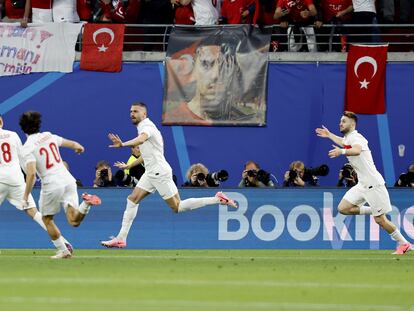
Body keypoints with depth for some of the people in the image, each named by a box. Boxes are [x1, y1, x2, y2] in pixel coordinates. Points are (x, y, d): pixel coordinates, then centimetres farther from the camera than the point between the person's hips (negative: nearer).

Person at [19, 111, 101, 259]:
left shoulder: (27, 148, -7)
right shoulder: (49, 136, 11)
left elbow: (31, 173, -19)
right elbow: (73, 144, 25)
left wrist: (25, 197, -11)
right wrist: (79, 147, 50)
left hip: (51, 186, -5)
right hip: (68, 180, 5)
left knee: (47, 219, 19)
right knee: (74, 221, 0)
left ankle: (63, 251, 16)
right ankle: (86, 203, -28)